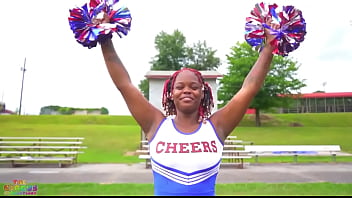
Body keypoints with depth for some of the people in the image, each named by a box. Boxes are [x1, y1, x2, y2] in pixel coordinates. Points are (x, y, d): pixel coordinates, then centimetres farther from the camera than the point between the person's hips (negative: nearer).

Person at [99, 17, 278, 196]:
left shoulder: (216, 126, -9)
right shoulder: (157, 125, -10)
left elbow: (249, 87, -9)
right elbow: (124, 84, -11)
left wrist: (269, 47, -9)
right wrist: (106, 42, -13)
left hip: (206, 190, 1)